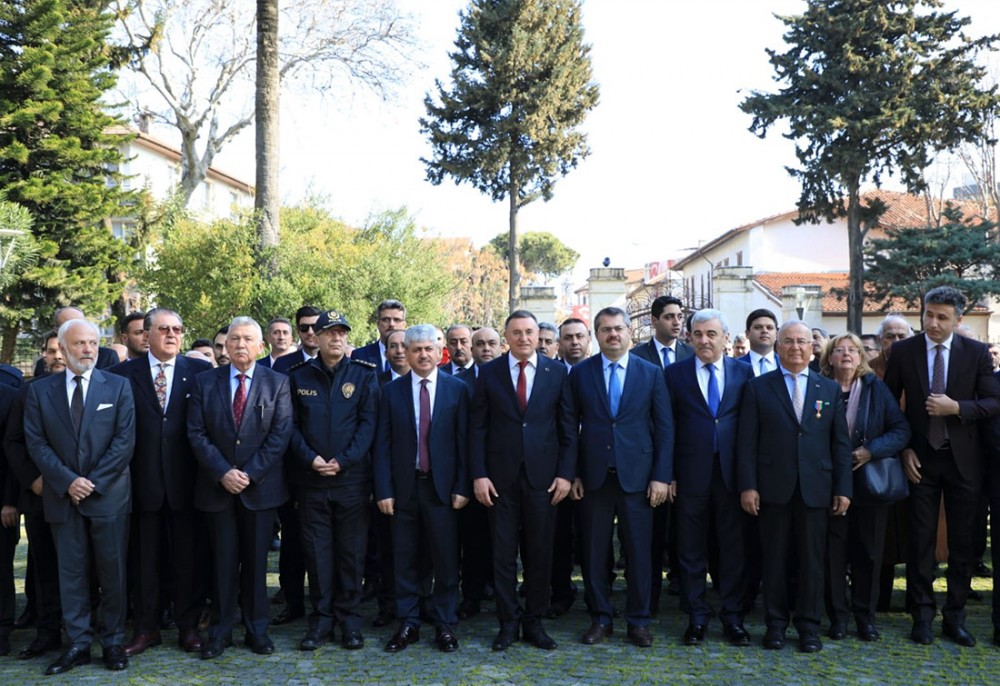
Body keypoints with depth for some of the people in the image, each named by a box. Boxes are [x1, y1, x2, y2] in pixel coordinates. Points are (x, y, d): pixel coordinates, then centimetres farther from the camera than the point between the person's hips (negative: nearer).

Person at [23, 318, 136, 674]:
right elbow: (36, 443, -1)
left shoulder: (118, 386, 1)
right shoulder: (39, 390, 5)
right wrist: (67, 481, -12)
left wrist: (93, 482, -12)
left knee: (113, 571, 4)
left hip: (108, 494, -1)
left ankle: (113, 642, 16)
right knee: (70, 572, 7)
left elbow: (125, 441, -5)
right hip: (62, 495, 2)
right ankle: (78, 643, 17)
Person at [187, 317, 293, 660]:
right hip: (217, 486, 1)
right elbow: (196, 434, -1)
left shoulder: (277, 383, 0)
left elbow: (280, 435, -5)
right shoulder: (204, 382, 3)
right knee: (223, 561, 7)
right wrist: (223, 473, -12)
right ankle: (220, 631, 17)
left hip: (261, 485, 0)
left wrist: (250, 474, -12)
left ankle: (256, 629, 19)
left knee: (256, 560, 7)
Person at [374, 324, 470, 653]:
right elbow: (383, 444, 2)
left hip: (442, 487, -1)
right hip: (404, 487, 1)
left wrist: (462, 487, -5)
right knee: (405, 560, 8)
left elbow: (464, 441, 0)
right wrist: (384, 490, -4)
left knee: (446, 559, 5)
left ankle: (445, 625, 18)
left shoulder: (457, 389, 1)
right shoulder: (392, 391, 4)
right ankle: (408, 624, 20)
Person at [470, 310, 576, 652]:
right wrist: (478, 474, -5)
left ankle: (534, 621, 20)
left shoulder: (557, 372, 4)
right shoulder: (489, 372, 3)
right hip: (501, 476, 0)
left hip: (543, 475, 0)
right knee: (503, 552, 5)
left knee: (540, 552, 7)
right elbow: (477, 427, 2)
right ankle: (508, 622, 18)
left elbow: (568, 426, 4)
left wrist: (565, 473, -3)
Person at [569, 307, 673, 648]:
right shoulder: (580, 373, 4)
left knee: (639, 551, 4)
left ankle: (638, 621, 18)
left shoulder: (651, 373, 4)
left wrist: (662, 476, -4)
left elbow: (664, 427, 3)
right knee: (594, 552, 7)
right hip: (594, 476, 1)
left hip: (637, 476, 0)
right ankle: (600, 618, 20)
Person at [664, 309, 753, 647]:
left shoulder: (743, 372, 6)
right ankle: (697, 617, 19)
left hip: (732, 472, 1)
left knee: (732, 547, 8)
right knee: (691, 549, 7)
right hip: (691, 473, -1)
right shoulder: (675, 373, 3)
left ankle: (732, 617, 20)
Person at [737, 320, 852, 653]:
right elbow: (747, 441, -1)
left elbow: (840, 443, 8)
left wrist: (843, 488, 2)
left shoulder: (830, 390, 10)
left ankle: (809, 626, 17)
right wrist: (747, 486, -8)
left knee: (812, 560, 6)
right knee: (774, 559, 6)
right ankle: (775, 623, 17)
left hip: (815, 488, 1)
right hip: (773, 487, -1)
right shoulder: (758, 388, 4)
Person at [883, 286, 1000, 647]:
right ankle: (923, 615, 14)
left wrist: (957, 408, -19)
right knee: (921, 539, 3)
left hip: (963, 459, 1)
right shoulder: (903, 351, -2)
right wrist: (903, 449, -3)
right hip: (920, 459, 0)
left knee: (962, 542, 7)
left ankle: (955, 616, 19)